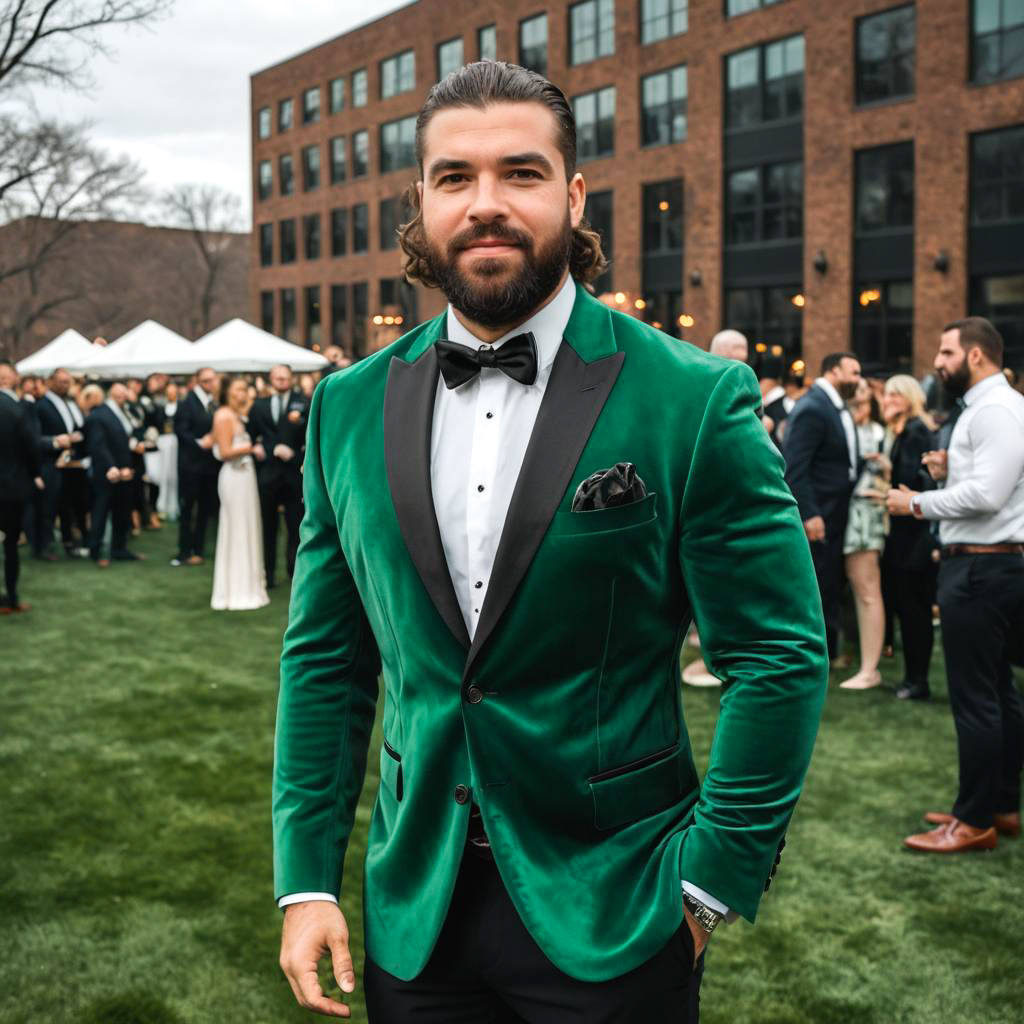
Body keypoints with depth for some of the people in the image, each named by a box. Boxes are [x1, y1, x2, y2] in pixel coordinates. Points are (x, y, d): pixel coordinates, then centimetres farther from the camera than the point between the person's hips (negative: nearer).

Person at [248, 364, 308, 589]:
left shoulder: (302, 403, 4)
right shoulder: (259, 406, 11)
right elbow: (251, 437, 8)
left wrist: (299, 422, -25)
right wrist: (273, 449, -3)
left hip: (294, 471, -2)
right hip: (267, 471, 2)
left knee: (296, 524, 1)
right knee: (268, 525, 7)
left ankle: (295, 569, 11)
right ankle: (268, 572, 15)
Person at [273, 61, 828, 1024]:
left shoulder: (697, 400, -12)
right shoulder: (349, 408, 0)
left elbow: (781, 656, -10)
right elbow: (325, 658, 4)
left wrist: (708, 882, -10)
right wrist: (306, 879, 1)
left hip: (610, 916, -3)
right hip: (412, 909, 4)